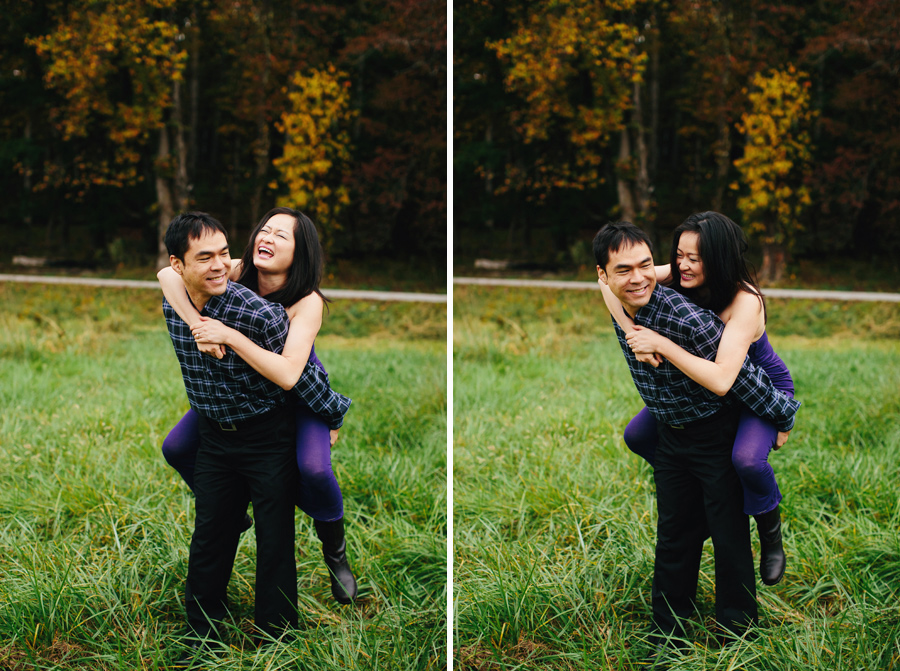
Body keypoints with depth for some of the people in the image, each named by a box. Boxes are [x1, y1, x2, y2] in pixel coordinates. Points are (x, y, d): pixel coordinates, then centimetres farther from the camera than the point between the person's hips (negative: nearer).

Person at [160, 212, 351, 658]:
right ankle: (203, 627, 33)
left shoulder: (259, 315, -28)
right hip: (213, 435, 5)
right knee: (210, 533, 16)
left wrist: (342, 414, -9)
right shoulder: (171, 309, -8)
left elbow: (303, 377, -16)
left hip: (267, 436, -5)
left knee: (274, 539, 3)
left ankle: (275, 636, 18)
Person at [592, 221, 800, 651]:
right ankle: (668, 632, 33)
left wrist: (782, 418, -13)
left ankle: (737, 629, 23)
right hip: (669, 434, 7)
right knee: (673, 535, 18)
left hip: (715, 433, -7)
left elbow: (742, 376, -24)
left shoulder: (686, 319, -34)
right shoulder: (619, 311, -10)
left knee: (729, 536, 5)